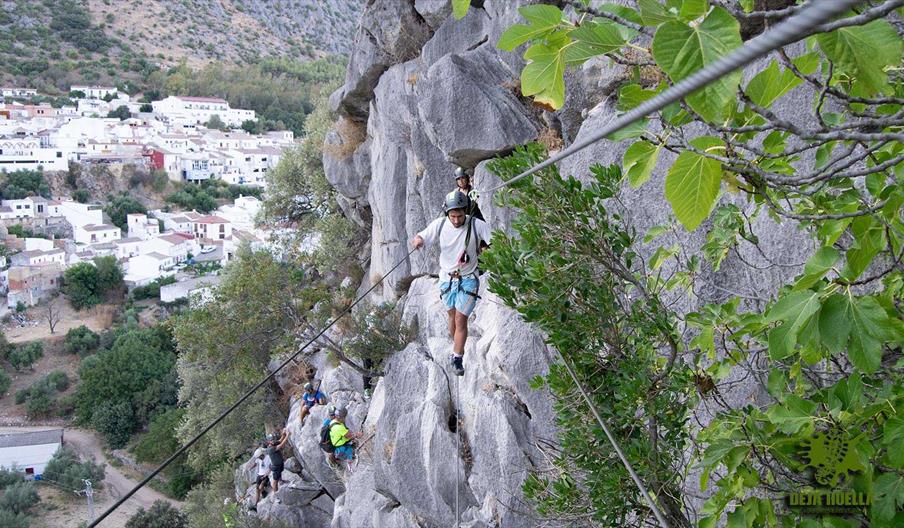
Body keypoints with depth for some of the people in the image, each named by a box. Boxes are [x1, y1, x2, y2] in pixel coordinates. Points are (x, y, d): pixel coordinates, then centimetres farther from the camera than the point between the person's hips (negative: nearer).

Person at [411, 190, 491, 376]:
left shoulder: (477, 225, -16)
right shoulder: (440, 224, -11)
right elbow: (419, 238, -4)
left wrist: (485, 248, -30)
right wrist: (417, 240, -28)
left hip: (468, 279, -3)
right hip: (447, 278, 3)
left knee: (461, 319, -7)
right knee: (452, 316, 19)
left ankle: (457, 359, 7)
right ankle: (457, 347, 41)